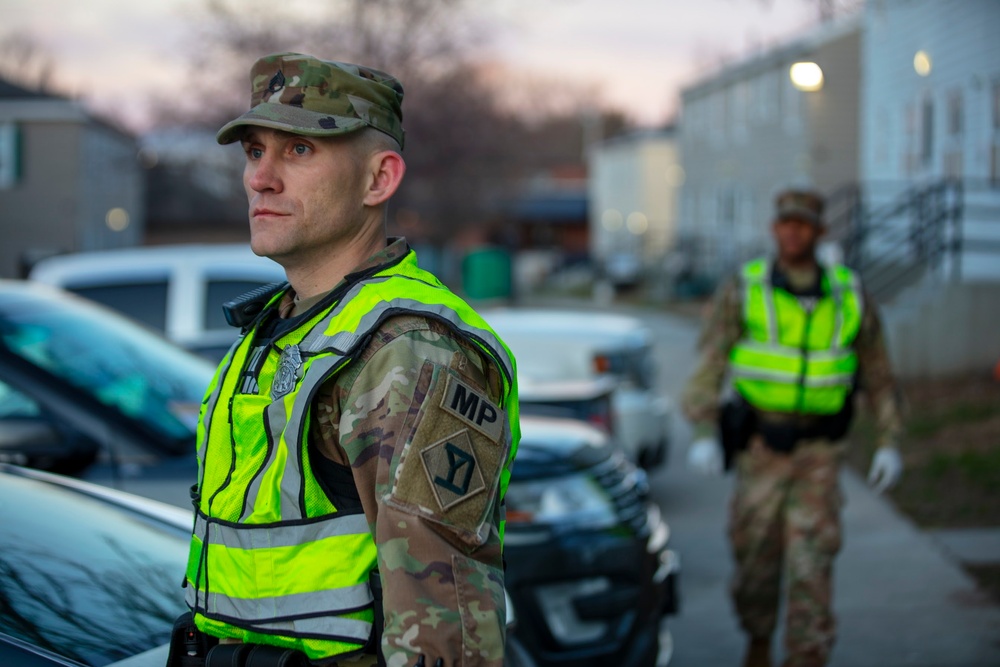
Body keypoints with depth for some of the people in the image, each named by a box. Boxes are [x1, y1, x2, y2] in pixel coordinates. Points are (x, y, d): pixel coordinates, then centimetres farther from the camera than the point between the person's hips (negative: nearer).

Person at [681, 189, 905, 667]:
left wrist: (889, 445, -1)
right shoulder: (742, 291, -6)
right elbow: (709, 366, -10)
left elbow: (878, 375, 8)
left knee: (812, 556, -10)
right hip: (759, 444, 0)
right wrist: (703, 435, -23)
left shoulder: (850, 297, 0)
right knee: (755, 553, 7)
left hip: (818, 449, 0)